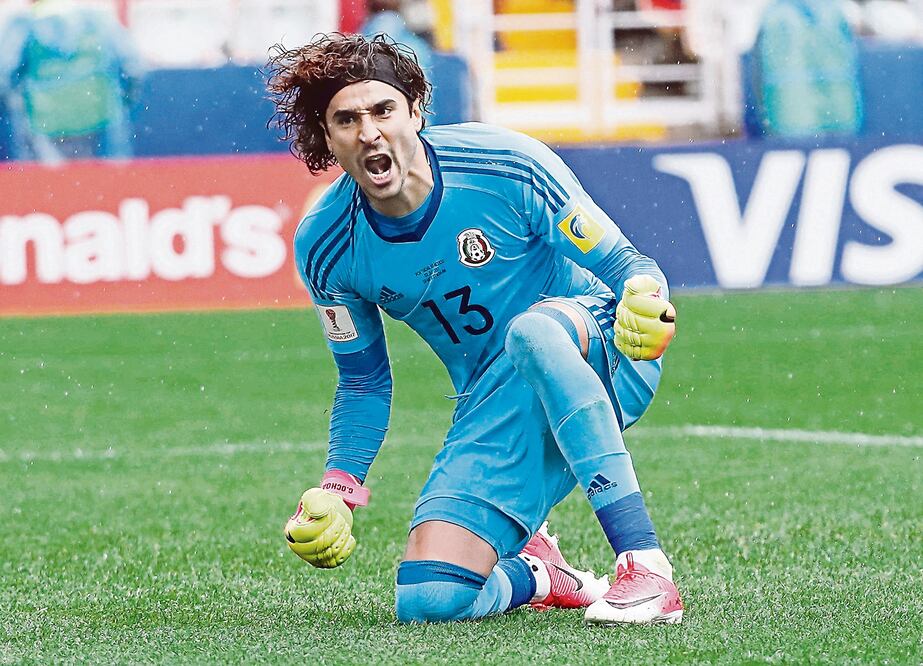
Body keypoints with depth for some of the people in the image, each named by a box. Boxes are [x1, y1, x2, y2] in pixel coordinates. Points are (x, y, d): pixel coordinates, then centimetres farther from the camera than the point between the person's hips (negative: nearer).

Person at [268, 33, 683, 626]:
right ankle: (535, 572, 21)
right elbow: (364, 382, 9)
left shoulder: (507, 165, -18)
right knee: (427, 601, -17)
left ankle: (646, 568, -38)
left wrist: (645, 300, -36)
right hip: (495, 409, 3)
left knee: (532, 332, -40)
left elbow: (621, 263, -12)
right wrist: (340, 487, -6)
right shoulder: (324, 248, -7)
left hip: (599, 352, -3)